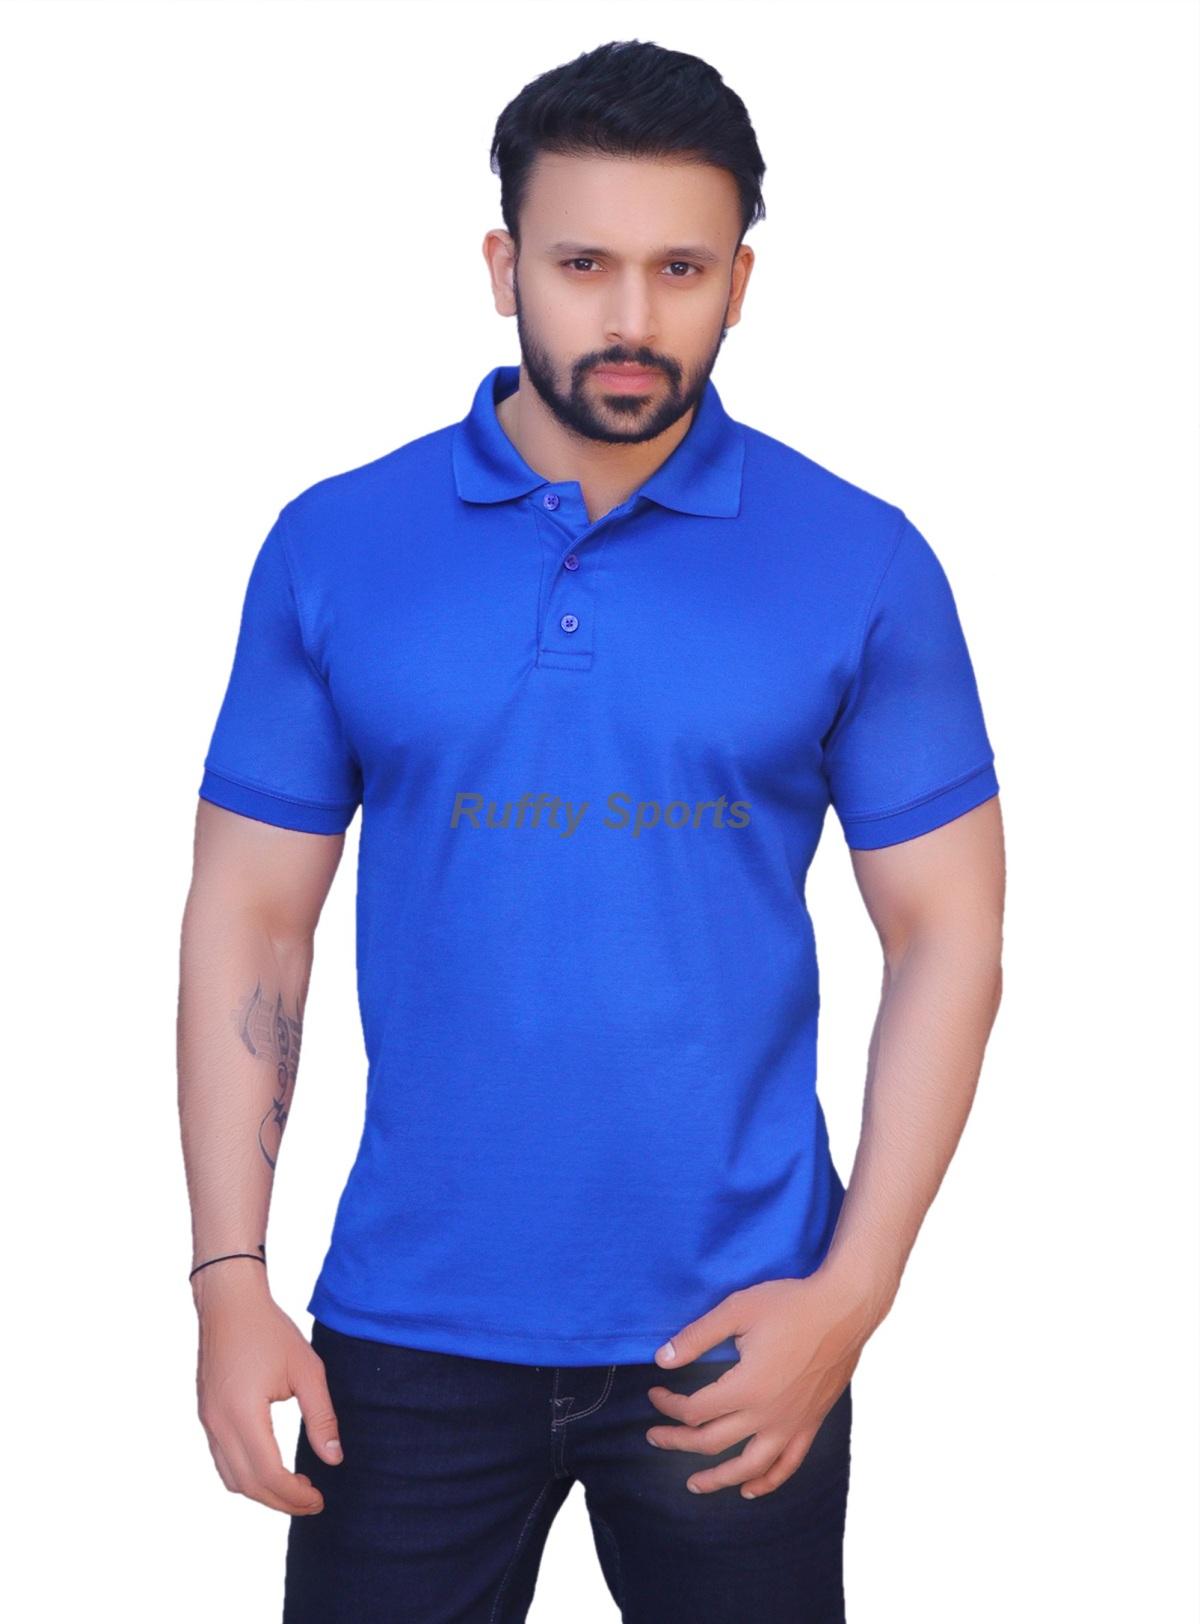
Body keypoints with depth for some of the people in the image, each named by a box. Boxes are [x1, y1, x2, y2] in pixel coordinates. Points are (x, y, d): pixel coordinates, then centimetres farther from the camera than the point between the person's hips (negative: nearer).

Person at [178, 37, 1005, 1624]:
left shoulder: (862, 563, -4)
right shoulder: (335, 546, -1)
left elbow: (947, 938, -2)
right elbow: (249, 920, 1)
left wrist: (853, 1291, -9)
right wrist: (230, 1280, -4)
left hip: (735, 1337, 0)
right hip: (407, 1331, 1)